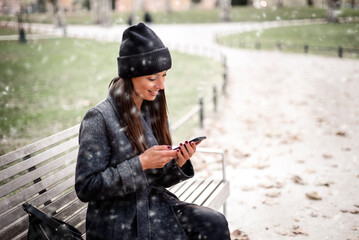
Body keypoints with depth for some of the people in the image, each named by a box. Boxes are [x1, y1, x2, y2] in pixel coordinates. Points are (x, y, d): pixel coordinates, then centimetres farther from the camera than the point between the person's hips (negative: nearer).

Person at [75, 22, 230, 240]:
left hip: (156, 206, 6)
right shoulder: (99, 118, -14)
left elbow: (159, 180, 12)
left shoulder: (154, 111, 7)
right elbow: (85, 188, -16)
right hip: (118, 222, -6)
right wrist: (141, 163, -21)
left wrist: (178, 163, -10)